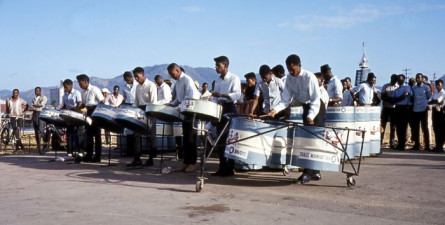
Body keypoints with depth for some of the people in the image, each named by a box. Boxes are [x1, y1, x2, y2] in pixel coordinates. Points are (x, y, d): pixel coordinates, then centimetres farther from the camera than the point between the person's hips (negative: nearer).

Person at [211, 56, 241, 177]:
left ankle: (230, 168, 0)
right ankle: (223, 167, 12)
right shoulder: (218, 81, 16)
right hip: (219, 109, 7)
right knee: (220, 139, 6)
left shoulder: (234, 78, -5)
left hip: (230, 109, -7)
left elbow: (237, 95, -16)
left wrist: (221, 95, -25)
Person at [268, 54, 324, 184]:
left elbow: (316, 100, -26)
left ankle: (308, 173, -11)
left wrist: (311, 116, -40)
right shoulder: (289, 79, -6)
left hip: (317, 108, -7)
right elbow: (286, 100, -6)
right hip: (306, 107, 7)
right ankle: (315, 172, 16)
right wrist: (275, 110, -24)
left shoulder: (309, 77, -24)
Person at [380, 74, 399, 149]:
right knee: (383, 125, -1)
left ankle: (392, 144, 8)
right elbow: (382, 97, -1)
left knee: (393, 127, 4)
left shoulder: (399, 87, 3)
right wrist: (390, 100, -18)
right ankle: (379, 142, 1)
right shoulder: (385, 86, 5)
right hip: (386, 108, 0)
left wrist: (394, 100, -21)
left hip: (394, 108, 0)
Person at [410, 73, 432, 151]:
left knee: (425, 128, -1)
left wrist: (425, 103, 2)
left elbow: (429, 97, 7)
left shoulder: (426, 87, -1)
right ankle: (417, 144, 15)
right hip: (415, 110, 4)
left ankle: (427, 145, 2)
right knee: (415, 128, 6)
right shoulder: (413, 88, 9)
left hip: (423, 110, -4)